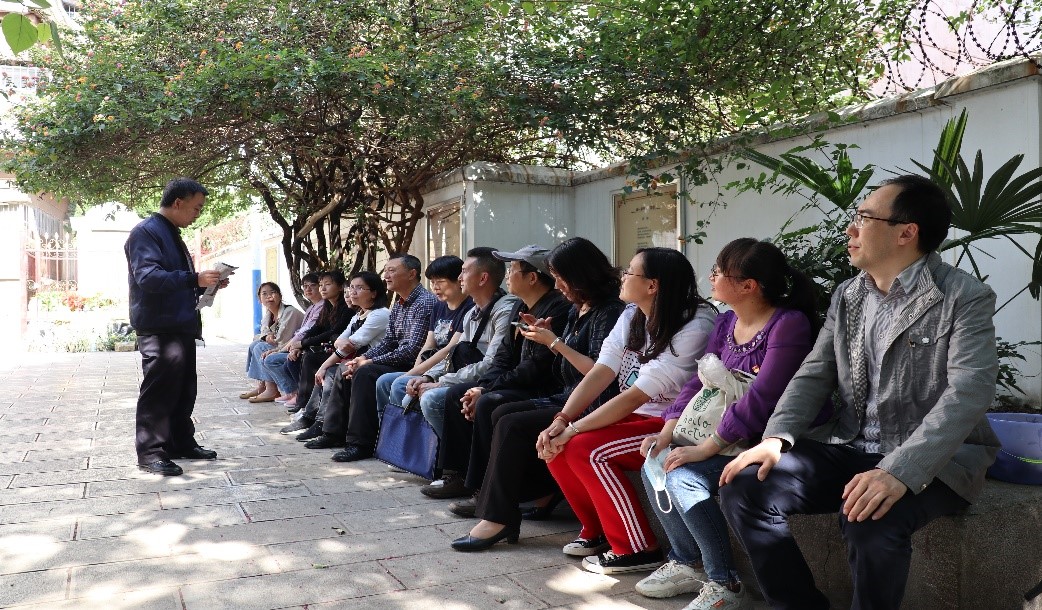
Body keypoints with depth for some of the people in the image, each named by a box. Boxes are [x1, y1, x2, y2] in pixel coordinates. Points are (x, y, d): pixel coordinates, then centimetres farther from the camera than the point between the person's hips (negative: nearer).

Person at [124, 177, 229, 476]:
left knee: (184, 389, 14)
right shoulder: (146, 232, -10)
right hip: (158, 328, -10)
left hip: (181, 326, 10)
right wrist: (195, 278, -27)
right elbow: (148, 276, -23)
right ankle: (150, 452, 0)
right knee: (158, 390, -7)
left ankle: (181, 443, 25)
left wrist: (207, 283, 13)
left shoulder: (173, 234, 21)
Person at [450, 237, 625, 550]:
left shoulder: (608, 312, -14)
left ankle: (497, 517, -15)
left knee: (512, 425, -20)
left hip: (591, 409, -10)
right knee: (501, 414, -1)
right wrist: (547, 337, 4)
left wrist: (555, 342, -17)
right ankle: (541, 493, 5)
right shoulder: (578, 310, 14)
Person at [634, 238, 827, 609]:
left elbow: (761, 398, -26)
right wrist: (667, 432, -5)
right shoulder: (726, 322, 8)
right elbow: (700, 382, 8)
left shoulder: (789, 324, -19)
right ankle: (687, 564, 13)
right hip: (735, 439, 9)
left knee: (683, 477, -23)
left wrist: (705, 448, -26)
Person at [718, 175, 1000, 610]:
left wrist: (899, 471, -35)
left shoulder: (966, 298, -9)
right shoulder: (847, 296, 11)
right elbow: (814, 374, 9)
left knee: (870, 521, -36)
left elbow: (968, 393, -21)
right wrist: (776, 437, -11)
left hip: (932, 461, -5)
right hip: (848, 447, 6)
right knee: (744, 489, -13)